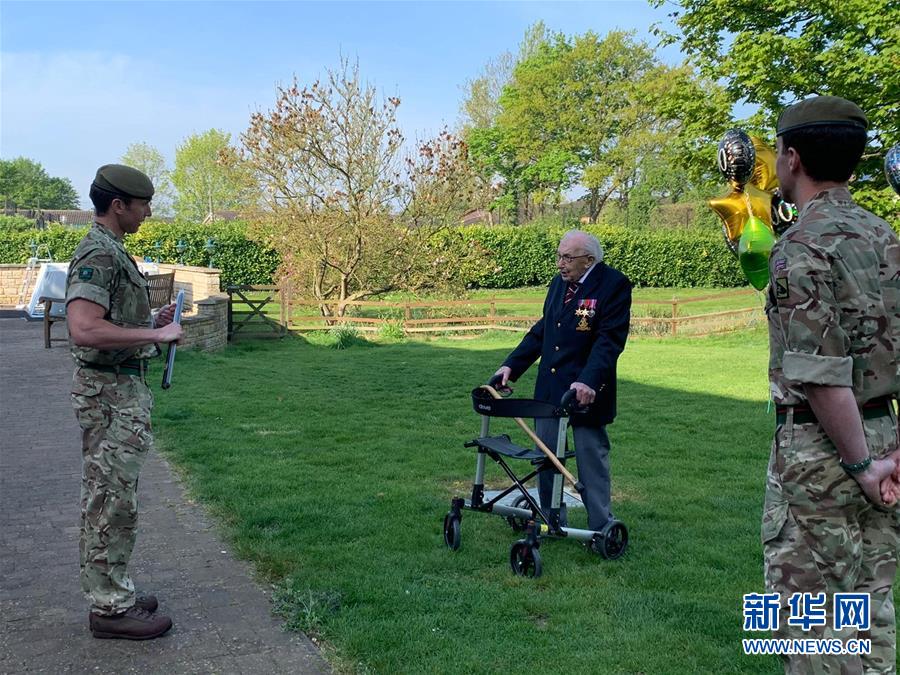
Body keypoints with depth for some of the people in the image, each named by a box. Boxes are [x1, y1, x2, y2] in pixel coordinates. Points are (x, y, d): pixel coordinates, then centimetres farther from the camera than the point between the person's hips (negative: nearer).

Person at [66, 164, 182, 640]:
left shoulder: (110, 250, 15)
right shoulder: (99, 254, -18)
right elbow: (85, 330, -29)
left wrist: (151, 322, 11)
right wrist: (156, 334, -21)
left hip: (120, 390, 11)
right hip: (110, 392, -11)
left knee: (107, 500, 16)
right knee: (113, 503, -3)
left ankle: (109, 592, 26)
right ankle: (110, 607, 7)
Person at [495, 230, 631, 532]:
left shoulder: (614, 285, -11)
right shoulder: (559, 282, 11)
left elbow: (610, 339, -19)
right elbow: (541, 330, 16)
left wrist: (589, 381, -30)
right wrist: (512, 365, 8)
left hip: (585, 390, -7)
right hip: (549, 387, 7)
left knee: (592, 458, 3)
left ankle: (601, 528, 15)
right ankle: (551, 521, 26)